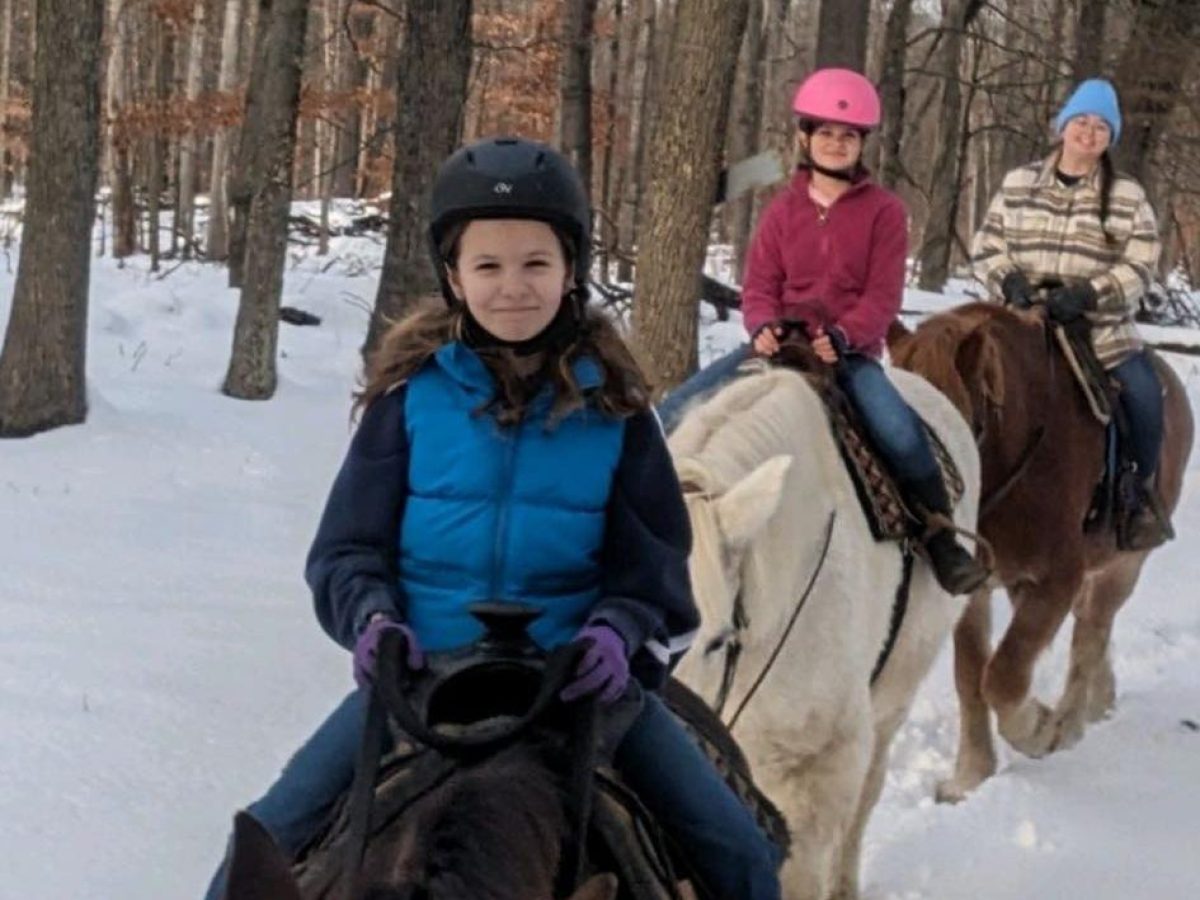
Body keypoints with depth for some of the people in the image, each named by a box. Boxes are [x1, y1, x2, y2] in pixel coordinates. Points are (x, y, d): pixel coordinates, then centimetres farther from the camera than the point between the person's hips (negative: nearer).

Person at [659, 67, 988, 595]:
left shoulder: (883, 211, 2)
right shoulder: (783, 210, 9)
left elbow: (883, 295, -5)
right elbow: (759, 284, 7)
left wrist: (844, 336, -22)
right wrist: (764, 325, -16)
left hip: (852, 350, -3)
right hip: (781, 342, 3)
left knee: (898, 431, -32)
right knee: (679, 410, -14)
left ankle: (939, 536, -14)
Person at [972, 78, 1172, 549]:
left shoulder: (1128, 197, 2)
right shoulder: (1019, 183, 6)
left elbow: (1140, 265, -5)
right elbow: (986, 246, 8)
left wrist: (1088, 295, -20)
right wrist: (1009, 281, -12)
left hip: (1101, 327, -1)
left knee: (1143, 393, -20)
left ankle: (1141, 489, 4)